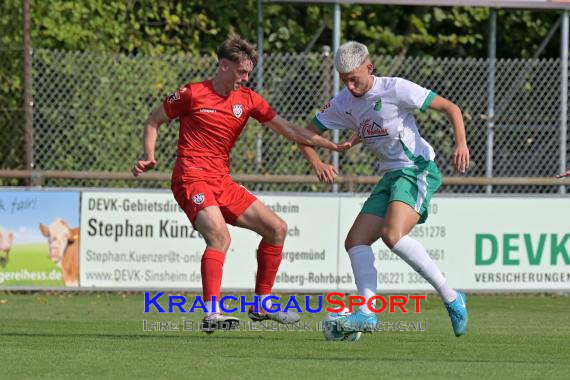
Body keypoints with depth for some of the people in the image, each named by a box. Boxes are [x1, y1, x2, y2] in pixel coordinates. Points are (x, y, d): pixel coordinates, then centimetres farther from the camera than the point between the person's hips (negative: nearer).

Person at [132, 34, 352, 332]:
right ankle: (212, 314, -33)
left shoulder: (247, 99, 9)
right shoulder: (192, 94, -4)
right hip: (192, 179, -7)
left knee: (277, 229, 6)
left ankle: (262, 305, 16)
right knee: (220, 236, -30)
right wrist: (149, 157, -9)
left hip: (223, 183, 7)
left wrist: (333, 146, -1)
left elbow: (286, 128, 7)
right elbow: (153, 121, 7)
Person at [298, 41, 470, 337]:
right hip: (390, 177, 8)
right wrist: (317, 164, -8)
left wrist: (461, 143, -25)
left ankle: (451, 298, -18)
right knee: (356, 241, -6)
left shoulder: (395, 89, -11)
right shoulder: (343, 103, 7)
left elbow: (451, 109, -8)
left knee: (392, 235, -27)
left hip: (418, 170, -8)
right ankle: (367, 312, -14)